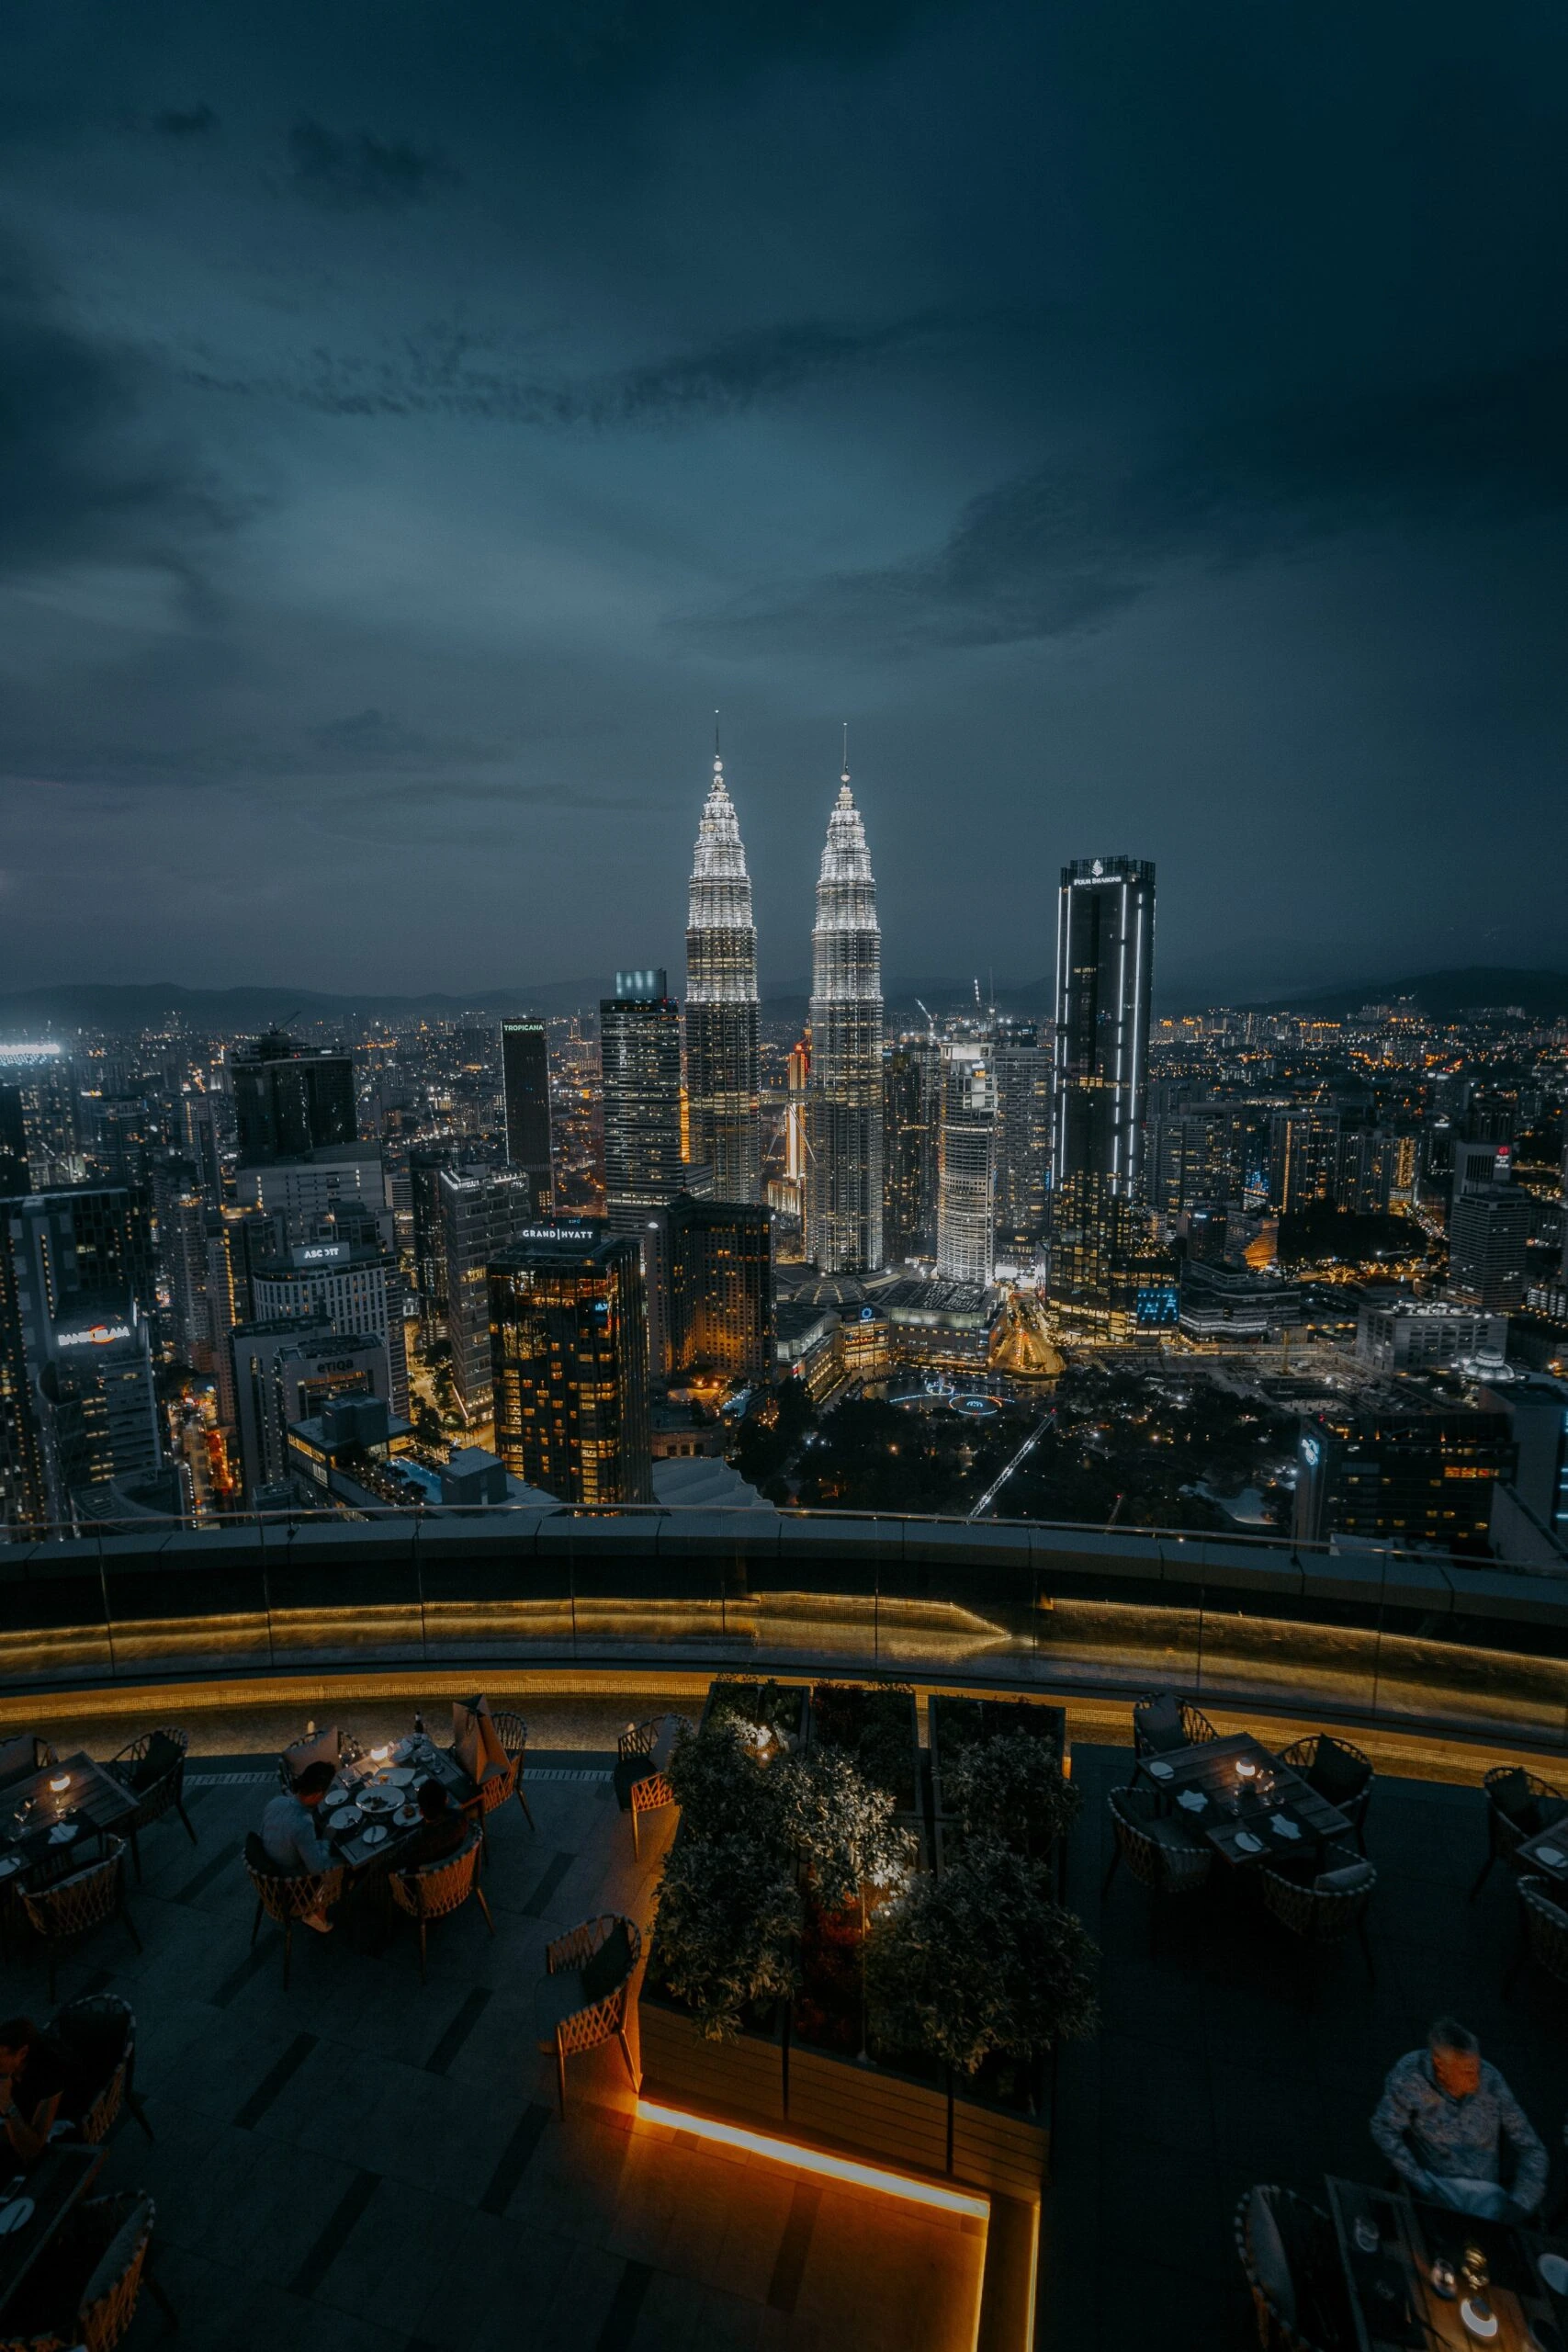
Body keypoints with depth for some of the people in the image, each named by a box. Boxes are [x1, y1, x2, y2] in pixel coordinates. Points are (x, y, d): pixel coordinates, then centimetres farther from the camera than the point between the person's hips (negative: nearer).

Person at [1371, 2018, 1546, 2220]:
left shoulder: (1491, 2080, -6)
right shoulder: (1410, 2074, -13)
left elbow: (1531, 2149, 4)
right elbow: (1384, 2129, -8)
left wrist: (1519, 2204, -8)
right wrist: (1419, 2183, -16)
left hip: (1487, 2190, 3)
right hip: (1436, 2181, -3)